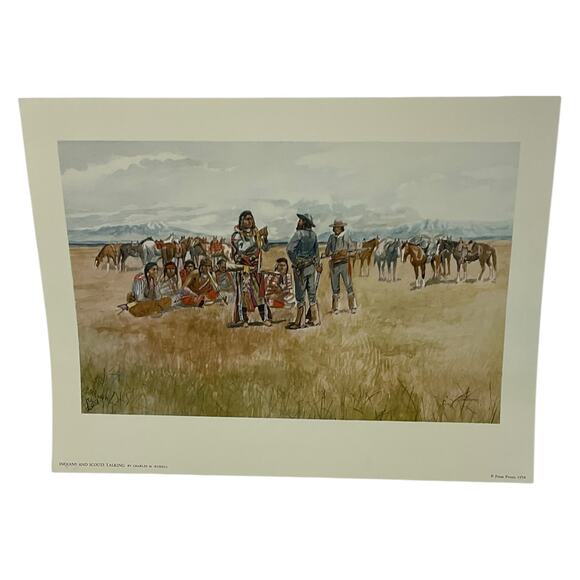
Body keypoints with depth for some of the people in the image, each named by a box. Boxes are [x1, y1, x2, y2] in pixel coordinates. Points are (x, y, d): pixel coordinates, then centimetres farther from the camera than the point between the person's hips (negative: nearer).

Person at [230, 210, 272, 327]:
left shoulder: (256, 233, 6)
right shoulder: (237, 235, -5)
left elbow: (266, 248, 4)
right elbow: (242, 249, -23)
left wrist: (264, 238, -15)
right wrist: (257, 237, -27)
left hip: (257, 268, 3)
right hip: (243, 269, -3)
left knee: (260, 292, 2)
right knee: (243, 292, -4)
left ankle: (265, 317, 5)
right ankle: (242, 319, 4)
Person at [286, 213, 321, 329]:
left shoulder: (299, 233, -14)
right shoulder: (313, 234, 7)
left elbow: (289, 249, -21)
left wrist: (295, 262, -10)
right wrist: (317, 264, 22)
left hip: (301, 267, -7)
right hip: (312, 266, 7)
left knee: (300, 296, -2)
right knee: (312, 294, 12)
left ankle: (300, 322, 2)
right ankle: (315, 320, 18)